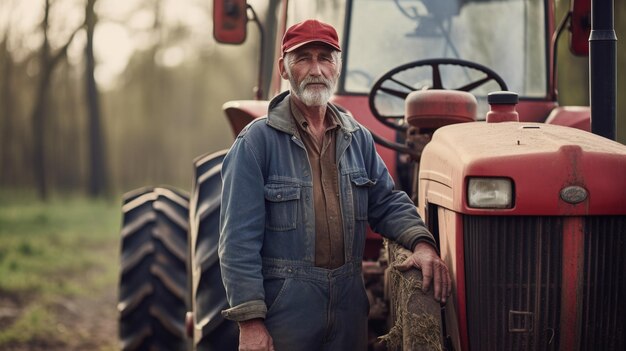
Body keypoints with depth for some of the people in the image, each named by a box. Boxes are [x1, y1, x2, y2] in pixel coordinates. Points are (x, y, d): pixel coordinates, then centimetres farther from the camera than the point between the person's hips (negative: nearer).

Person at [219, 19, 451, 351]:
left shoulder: (358, 138, 10)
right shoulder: (256, 141, -8)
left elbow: (387, 202, 15)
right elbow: (239, 240, -12)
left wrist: (421, 243, -6)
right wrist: (250, 321, -18)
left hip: (349, 309, 5)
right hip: (283, 310, -5)